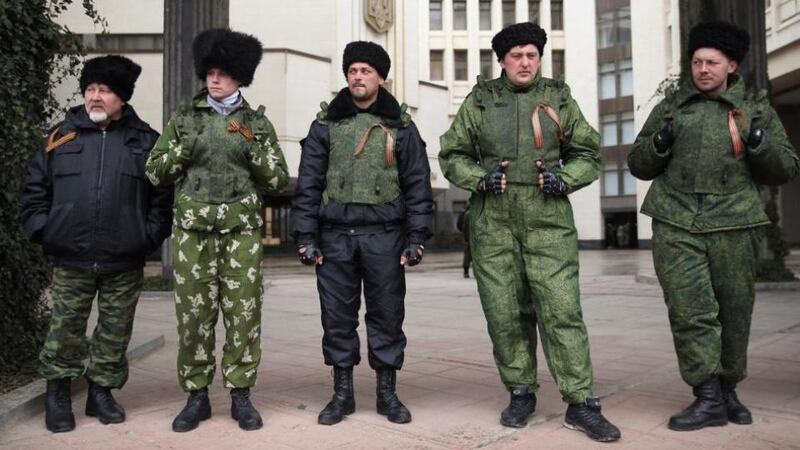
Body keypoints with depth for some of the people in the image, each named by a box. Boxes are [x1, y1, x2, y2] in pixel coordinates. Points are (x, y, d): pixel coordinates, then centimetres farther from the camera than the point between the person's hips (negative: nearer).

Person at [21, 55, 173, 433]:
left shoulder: (144, 141, 3)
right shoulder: (61, 136, 7)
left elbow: (163, 193, 3)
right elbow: (34, 188, 11)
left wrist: (149, 236, -4)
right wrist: (42, 230, 1)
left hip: (125, 262, 0)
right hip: (70, 259, 1)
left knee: (115, 331, 9)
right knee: (65, 329, 8)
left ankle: (101, 391, 26)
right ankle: (57, 394, 25)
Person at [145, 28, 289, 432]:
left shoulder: (257, 122, 9)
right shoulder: (184, 118, 11)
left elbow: (277, 180, 6)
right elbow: (154, 173, 11)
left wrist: (251, 147, -8)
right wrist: (183, 150, -5)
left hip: (241, 230, 0)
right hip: (192, 229, 1)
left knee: (243, 313, 0)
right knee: (193, 314, 2)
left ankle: (240, 395, 12)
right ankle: (196, 396, 15)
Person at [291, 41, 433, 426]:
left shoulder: (400, 125, 7)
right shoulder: (325, 124, 9)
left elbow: (417, 184, 4)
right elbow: (308, 183, 6)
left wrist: (416, 238, -3)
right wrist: (306, 236, -1)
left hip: (384, 235, -1)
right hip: (335, 235, 1)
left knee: (386, 315, 6)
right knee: (337, 316, 7)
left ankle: (387, 393, 21)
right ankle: (342, 393, 21)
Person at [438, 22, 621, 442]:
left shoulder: (559, 99, 9)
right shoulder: (479, 100, 7)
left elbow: (587, 155, 14)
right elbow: (452, 155, 11)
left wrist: (564, 178, -7)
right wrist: (480, 178, -9)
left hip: (549, 223, 0)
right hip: (493, 223, 1)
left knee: (562, 310, -5)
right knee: (505, 313, 6)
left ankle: (580, 403, 5)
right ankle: (521, 393, 22)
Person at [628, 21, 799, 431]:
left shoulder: (756, 109, 14)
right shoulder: (669, 108, 15)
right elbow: (638, 165, 17)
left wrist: (758, 142, -6)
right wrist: (658, 144, -4)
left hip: (733, 225, 1)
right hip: (676, 224, 0)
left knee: (734, 311, 6)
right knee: (689, 309, -8)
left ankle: (727, 389, 24)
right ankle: (708, 398, -1)